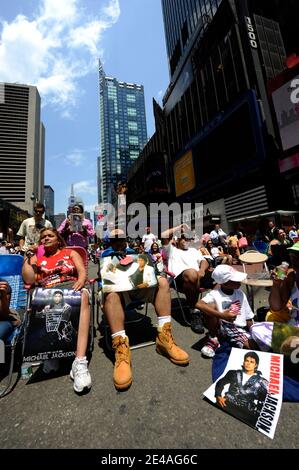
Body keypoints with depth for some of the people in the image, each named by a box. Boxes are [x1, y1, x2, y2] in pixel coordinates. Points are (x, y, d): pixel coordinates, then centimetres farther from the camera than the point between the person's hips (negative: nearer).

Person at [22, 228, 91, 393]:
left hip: (71, 287, -2)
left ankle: (80, 361, -42)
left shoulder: (70, 253, 20)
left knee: (83, 295, -37)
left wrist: (81, 281, -18)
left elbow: (82, 272, 5)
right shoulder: (36, 258, 24)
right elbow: (29, 280, 7)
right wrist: (27, 257, 9)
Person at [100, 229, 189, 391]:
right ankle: (121, 347, -43)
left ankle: (164, 336, -24)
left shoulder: (132, 252, 24)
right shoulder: (106, 254, 15)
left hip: (137, 285, 3)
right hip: (115, 286, -3)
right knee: (111, 293, -39)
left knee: (162, 282, -22)